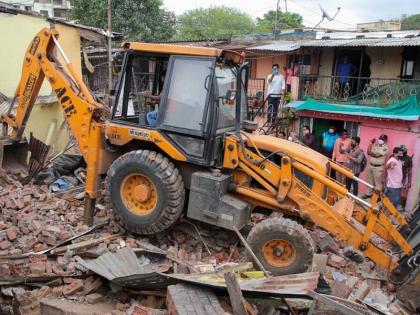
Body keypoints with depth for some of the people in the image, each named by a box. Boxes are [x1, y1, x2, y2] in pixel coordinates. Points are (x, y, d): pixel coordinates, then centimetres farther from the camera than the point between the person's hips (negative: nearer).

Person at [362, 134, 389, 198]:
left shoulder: (385, 148, -11)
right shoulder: (375, 145, 10)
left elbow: (377, 155, -20)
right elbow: (368, 152, 1)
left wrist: (371, 153, -4)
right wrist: (371, 143, 0)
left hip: (378, 167, -6)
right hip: (370, 165, 7)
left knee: (378, 182, -1)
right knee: (370, 181, 16)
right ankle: (369, 193, 27)